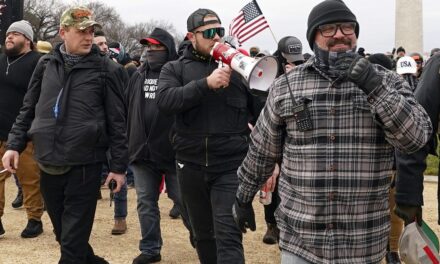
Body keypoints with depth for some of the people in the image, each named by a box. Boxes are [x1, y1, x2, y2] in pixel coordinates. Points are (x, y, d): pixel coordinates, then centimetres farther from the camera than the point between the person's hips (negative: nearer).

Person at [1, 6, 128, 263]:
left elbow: (118, 121, -3)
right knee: (63, 233, 16)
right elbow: (28, 109, 15)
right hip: (48, 164, 5)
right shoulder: (46, 64, 8)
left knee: (73, 240, 0)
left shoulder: (106, 69, -4)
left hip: (84, 165, -4)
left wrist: (119, 165, -5)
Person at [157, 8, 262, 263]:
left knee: (228, 236, -10)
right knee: (203, 234, 17)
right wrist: (206, 84, -25)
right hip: (191, 165, 3)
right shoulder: (175, 68, 5)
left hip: (231, 165, -2)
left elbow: (262, 109, 4)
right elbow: (165, 100, -15)